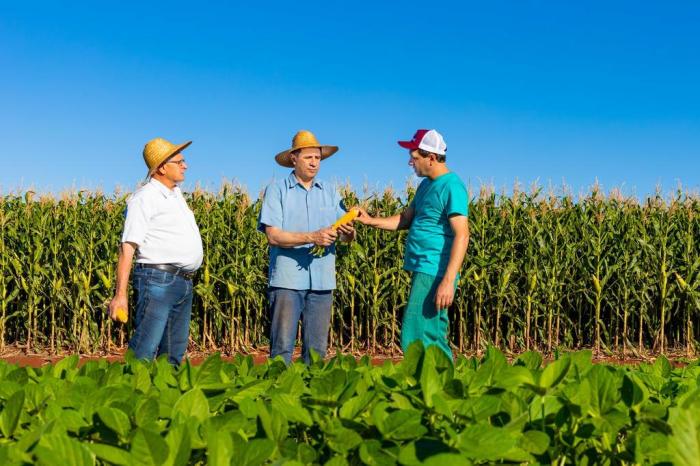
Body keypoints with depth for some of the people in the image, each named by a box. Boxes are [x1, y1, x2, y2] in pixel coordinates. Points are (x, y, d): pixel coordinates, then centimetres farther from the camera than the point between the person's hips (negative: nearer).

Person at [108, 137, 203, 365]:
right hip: (158, 280, -9)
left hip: (183, 283, 9)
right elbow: (127, 247, -15)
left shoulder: (175, 194, 17)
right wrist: (120, 295, -20)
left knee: (174, 353, 12)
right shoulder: (145, 197, -10)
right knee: (144, 351, -12)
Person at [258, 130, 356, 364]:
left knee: (317, 348, 8)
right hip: (287, 280, -4)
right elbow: (273, 236, -11)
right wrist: (312, 237, -21)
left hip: (322, 281, 4)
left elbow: (347, 235, 6)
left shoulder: (330, 192, 11)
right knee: (282, 346, -3)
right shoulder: (277, 190, -1)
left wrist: (348, 232, -18)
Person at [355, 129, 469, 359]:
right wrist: (370, 221, 9)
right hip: (423, 271, 10)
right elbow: (406, 219, 23)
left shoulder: (452, 187, -13)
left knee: (416, 340, -11)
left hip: (434, 273, -10)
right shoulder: (426, 185, 17)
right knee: (433, 338, 13)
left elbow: (462, 235, -19)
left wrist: (448, 280, -26)